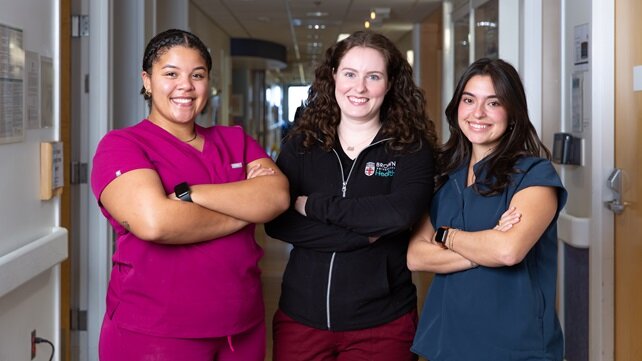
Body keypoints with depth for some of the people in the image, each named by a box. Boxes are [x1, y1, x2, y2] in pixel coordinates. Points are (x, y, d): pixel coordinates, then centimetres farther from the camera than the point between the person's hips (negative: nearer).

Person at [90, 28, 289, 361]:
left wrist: (187, 194, -17)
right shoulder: (120, 145, -5)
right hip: (153, 333, -5)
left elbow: (277, 196, -8)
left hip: (243, 328, 5)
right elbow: (153, 221, -23)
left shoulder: (235, 140, 10)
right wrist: (244, 210, -11)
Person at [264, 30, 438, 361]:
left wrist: (312, 205, -14)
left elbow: (401, 213, -21)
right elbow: (276, 222, -9)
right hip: (301, 317, 2)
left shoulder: (411, 148, -3)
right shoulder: (300, 144, 2)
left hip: (381, 322, -1)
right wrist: (364, 234, -17)